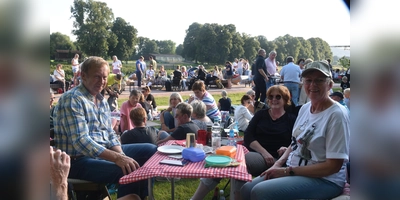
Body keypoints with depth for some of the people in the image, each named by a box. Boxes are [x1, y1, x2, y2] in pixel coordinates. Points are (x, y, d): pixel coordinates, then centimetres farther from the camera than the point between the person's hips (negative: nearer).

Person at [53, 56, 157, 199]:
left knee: (151, 150, 9)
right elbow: (81, 142, -27)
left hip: (105, 151, 9)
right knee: (129, 173, -32)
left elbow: (109, 133, 10)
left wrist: (121, 154, -11)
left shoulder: (102, 100, 11)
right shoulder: (72, 100, -17)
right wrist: (117, 158, -36)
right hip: (79, 160, -9)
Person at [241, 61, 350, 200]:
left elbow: (334, 165, -19)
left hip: (324, 180, -7)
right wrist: (278, 164, -4)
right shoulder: (305, 108, 6)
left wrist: (288, 171, -18)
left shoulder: (336, 114, -18)